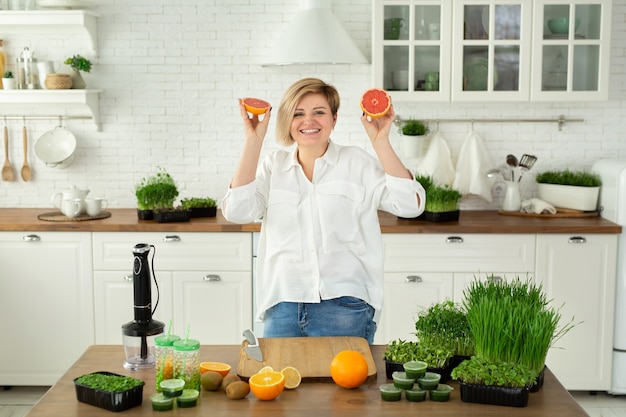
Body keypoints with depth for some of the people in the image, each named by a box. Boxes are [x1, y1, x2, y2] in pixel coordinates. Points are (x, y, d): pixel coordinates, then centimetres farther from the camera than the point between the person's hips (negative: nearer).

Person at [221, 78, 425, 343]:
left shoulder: (358, 163, 4)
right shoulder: (272, 167, 11)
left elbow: (410, 205, -9)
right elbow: (237, 211, -6)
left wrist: (380, 142, -12)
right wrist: (253, 141, -6)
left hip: (345, 309, -2)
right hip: (282, 309, 2)